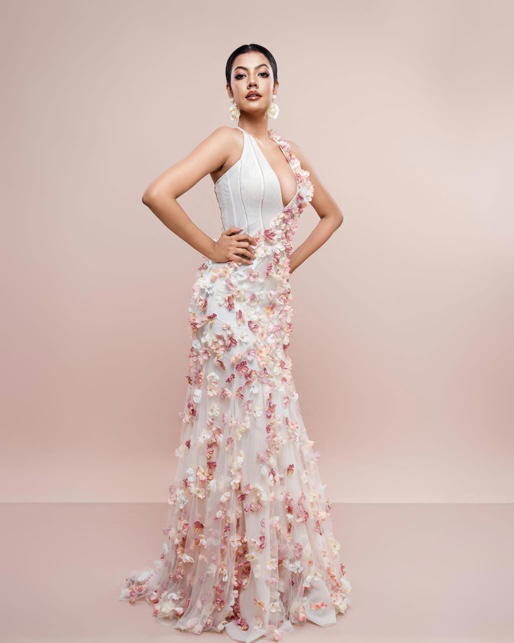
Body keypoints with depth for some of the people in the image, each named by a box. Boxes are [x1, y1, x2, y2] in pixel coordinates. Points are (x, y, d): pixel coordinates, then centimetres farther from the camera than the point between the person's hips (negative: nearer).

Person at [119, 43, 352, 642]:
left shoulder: (290, 153, 15)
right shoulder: (227, 141, -5)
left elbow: (332, 214, 26)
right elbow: (157, 194, -17)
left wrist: (293, 259, 12)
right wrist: (211, 248, -11)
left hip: (273, 299, 7)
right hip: (232, 295, -7)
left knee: (267, 426, 13)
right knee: (241, 425, -2)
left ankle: (272, 566, 31)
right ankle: (232, 584, 16)